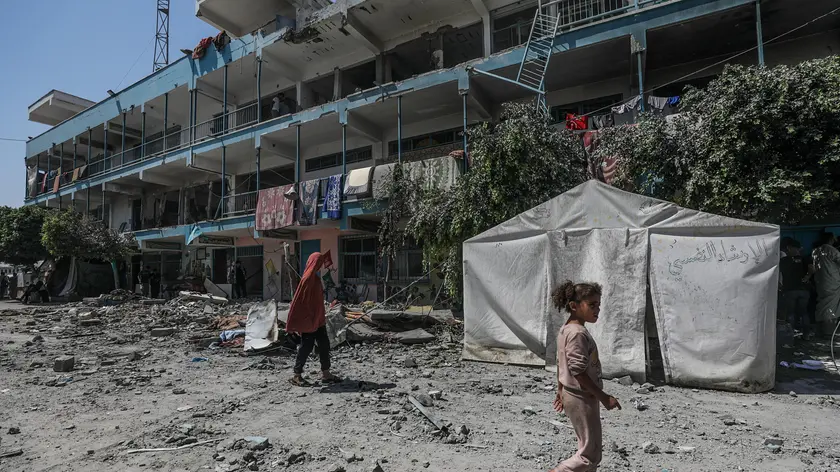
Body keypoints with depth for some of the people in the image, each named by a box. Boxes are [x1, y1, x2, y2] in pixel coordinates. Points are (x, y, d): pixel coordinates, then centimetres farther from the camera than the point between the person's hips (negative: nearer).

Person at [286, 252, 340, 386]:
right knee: (306, 346, -1)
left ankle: (325, 373, 20)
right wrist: (293, 324, -19)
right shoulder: (308, 278, -20)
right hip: (308, 320, -9)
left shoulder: (315, 277, 9)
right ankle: (297, 375, 12)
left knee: (324, 345, 12)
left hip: (318, 319, 9)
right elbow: (298, 301, -21)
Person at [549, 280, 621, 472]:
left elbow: (561, 363, 14)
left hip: (573, 395, 10)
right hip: (582, 399, -10)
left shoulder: (566, 329, 7)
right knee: (590, 454, 1)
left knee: (589, 448, 20)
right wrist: (603, 397, -19)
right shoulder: (578, 333, -23)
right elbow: (578, 371, -26)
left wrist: (561, 390, 22)